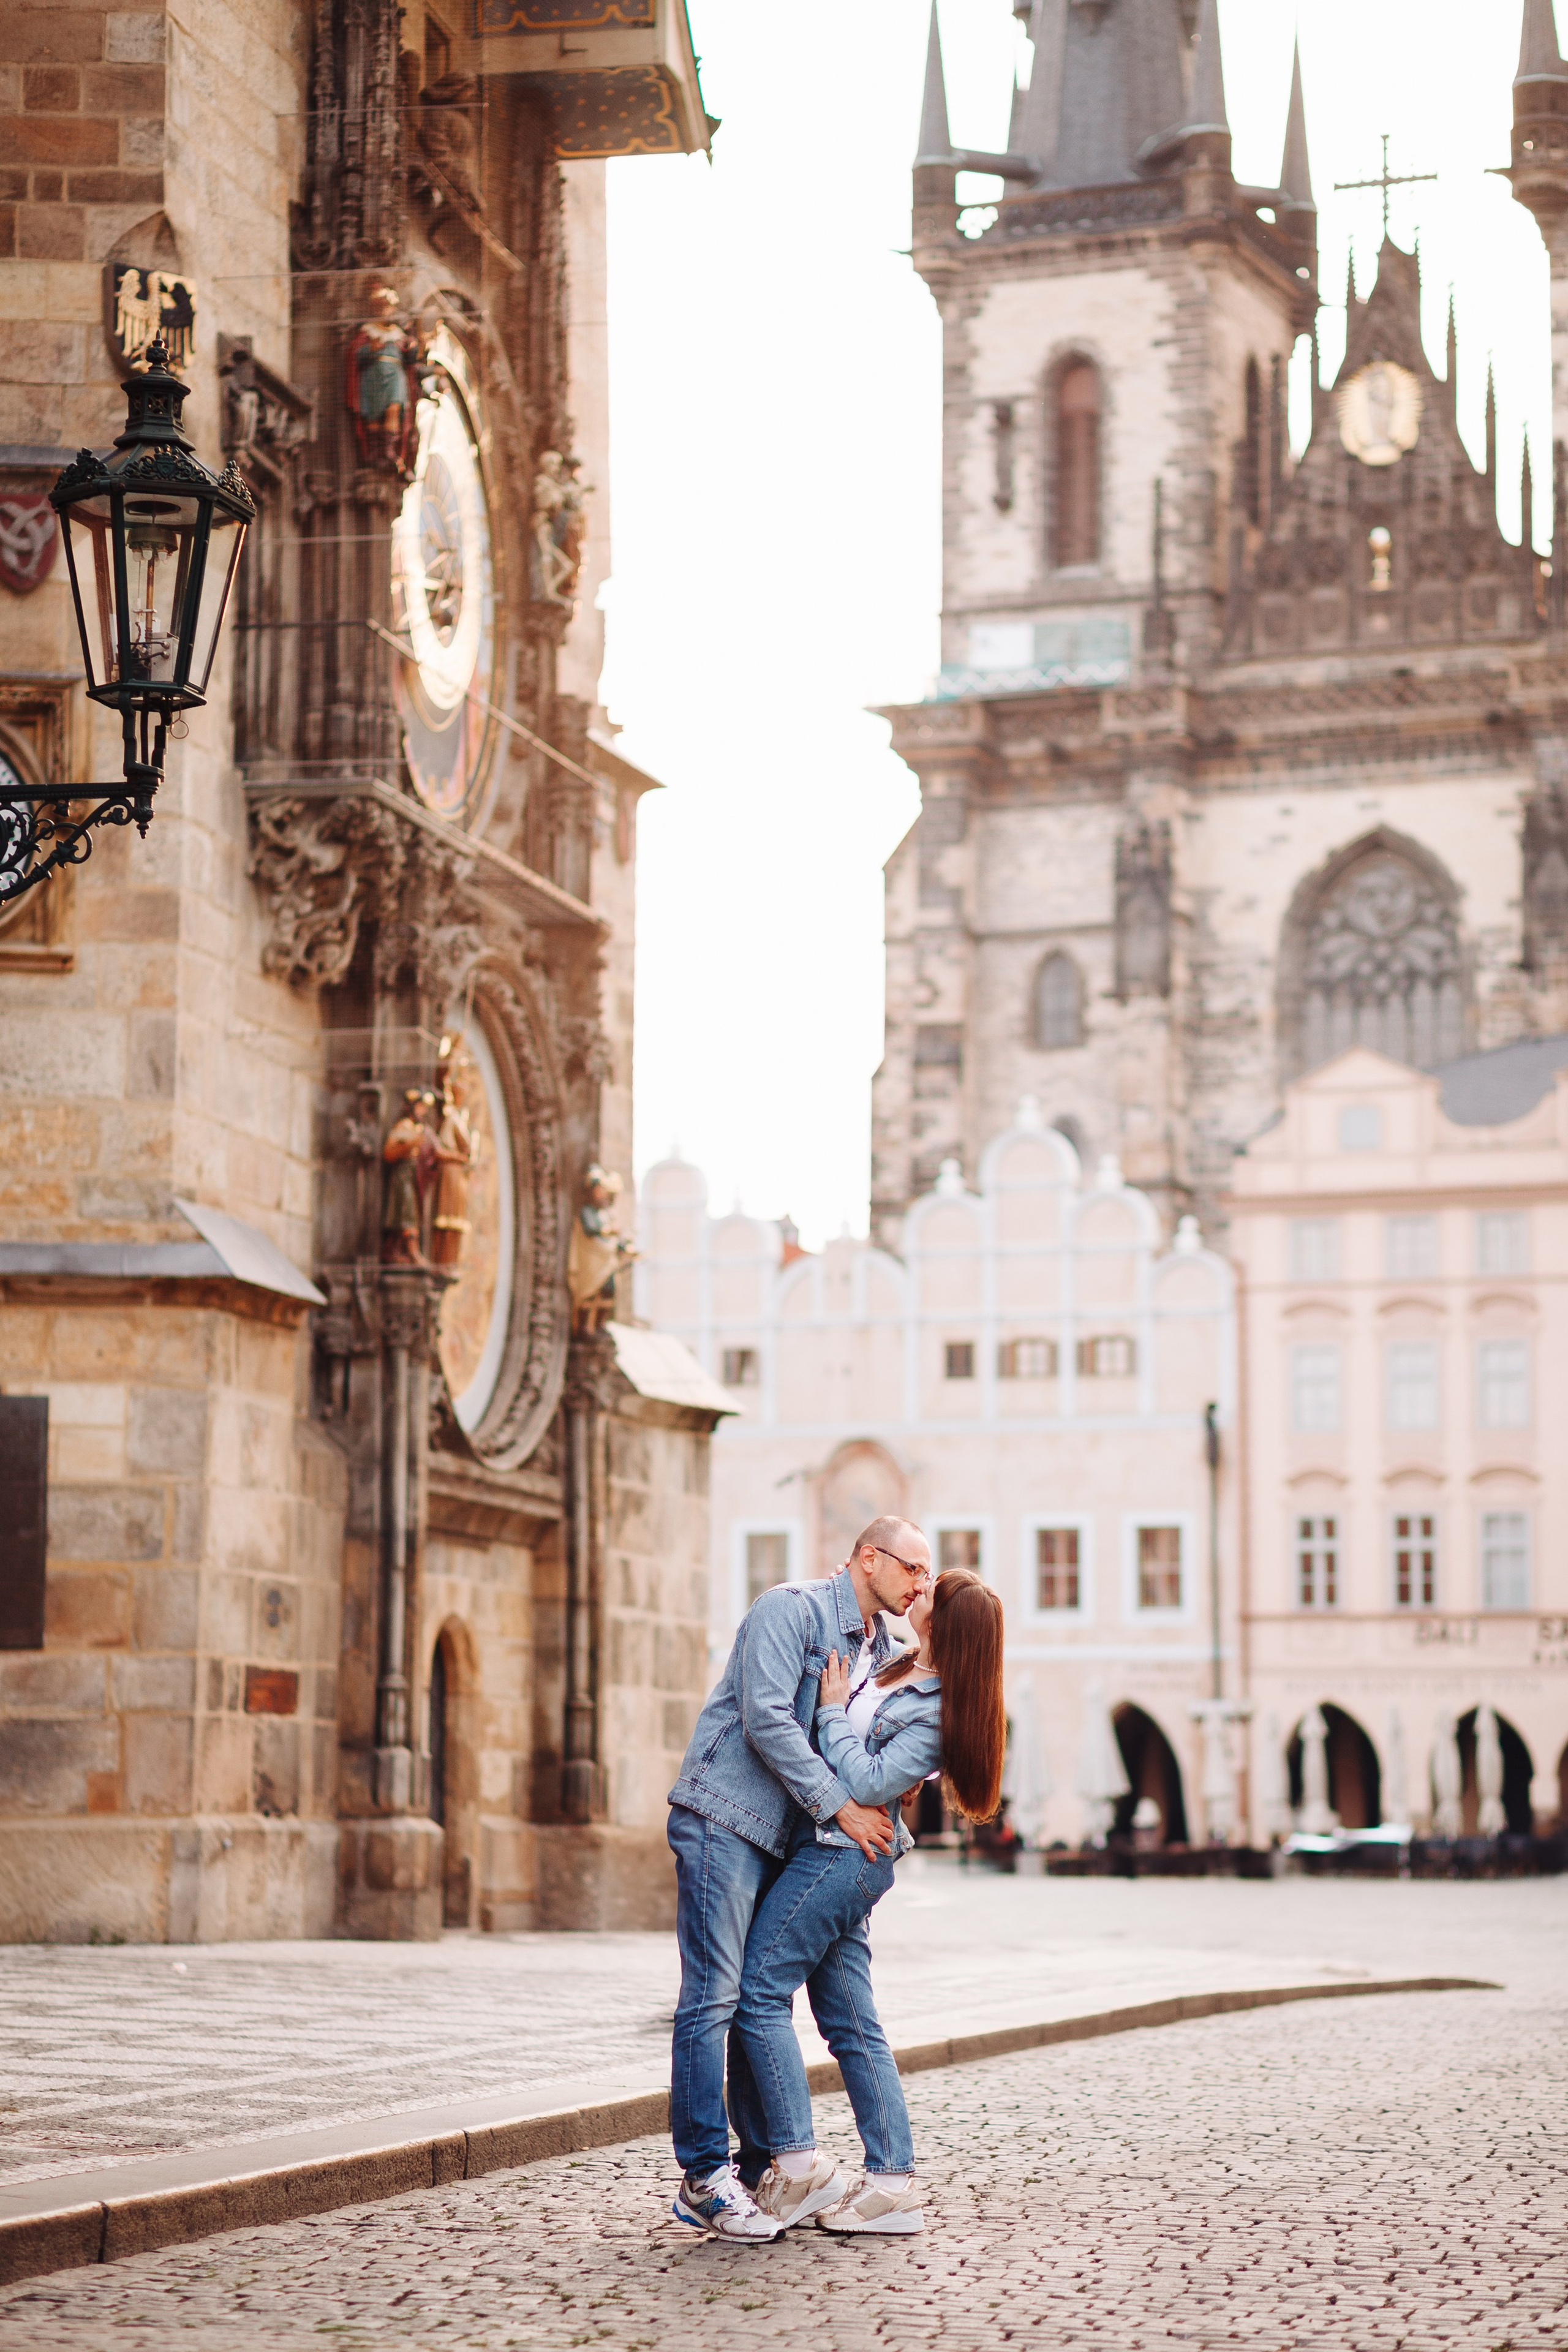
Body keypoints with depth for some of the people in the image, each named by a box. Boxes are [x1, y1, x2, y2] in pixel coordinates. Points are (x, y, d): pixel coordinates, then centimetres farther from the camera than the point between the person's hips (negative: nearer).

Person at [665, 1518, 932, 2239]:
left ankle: (757, 2168, 14)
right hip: (724, 1820, -9)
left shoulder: (882, 1650, 16)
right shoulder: (792, 1609, -10)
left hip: (786, 1840, 9)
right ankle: (704, 2180, -9)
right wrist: (840, 1807, -20)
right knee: (714, 1998, -9)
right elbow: (766, 1718, -20)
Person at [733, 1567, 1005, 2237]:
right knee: (855, 2024, 7)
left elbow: (870, 1784, -20)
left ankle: (799, 2166, -9)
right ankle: (893, 2181, 7)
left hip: (843, 1850, -9)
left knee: (760, 1988, -9)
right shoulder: (891, 1668, 11)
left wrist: (834, 1712, -12)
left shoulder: (938, 1714, -15)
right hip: (838, 1856, 9)